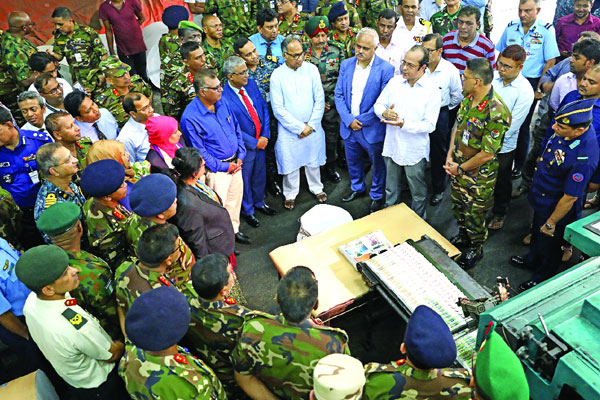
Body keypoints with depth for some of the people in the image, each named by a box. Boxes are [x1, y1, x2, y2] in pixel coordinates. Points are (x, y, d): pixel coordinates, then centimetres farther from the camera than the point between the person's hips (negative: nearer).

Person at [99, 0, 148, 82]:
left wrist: (132, 27, -2)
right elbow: (108, 31, 0)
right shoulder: (104, 7, -5)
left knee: (142, 75, 11)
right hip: (123, 50, 0)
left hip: (138, 47, 0)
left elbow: (142, 18, 11)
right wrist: (111, 52, 2)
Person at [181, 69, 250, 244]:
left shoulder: (223, 103, -2)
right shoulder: (190, 118, -23)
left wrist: (240, 156, 0)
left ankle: (234, 229, 44)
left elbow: (237, 129, 9)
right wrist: (223, 167, -15)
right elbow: (199, 151, -18)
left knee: (235, 198, 22)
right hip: (216, 169, -7)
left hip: (235, 163, 7)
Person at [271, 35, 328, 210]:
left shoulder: (311, 69, -4)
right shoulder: (277, 75, -11)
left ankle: (316, 188, 40)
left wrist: (311, 125, -8)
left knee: (313, 160, 17)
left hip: (312, 128, 2)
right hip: (288, 130, -2)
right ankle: (290, 194, 31)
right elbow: (278, 109, -12)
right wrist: (299, 127, -13)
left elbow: (319, 100, -1)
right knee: (290, 163, 9)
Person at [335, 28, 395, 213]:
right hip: (349, 126, 4)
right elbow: (339, 95, 0)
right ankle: (357, 188, 46)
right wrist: (349, 120, -12)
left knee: (378, 164, 13)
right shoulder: (346, 65, 1)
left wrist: (361, 121, -15)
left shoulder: (385, 69, -14)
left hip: (372, 129, -4)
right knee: (353, 162, 21)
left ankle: (377, 195, 35)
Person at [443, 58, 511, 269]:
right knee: (458, 206, 26)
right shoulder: (468, 98, -5)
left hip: (479, 176, -7)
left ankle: (476, 249, 39)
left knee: (474, 214, 13)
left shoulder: (497, 113, -31)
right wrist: (450, 156, -3)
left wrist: (460, 168, -15)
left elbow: (487, 154, -26)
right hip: (458, 168, 8)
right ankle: (462, 237, 52)